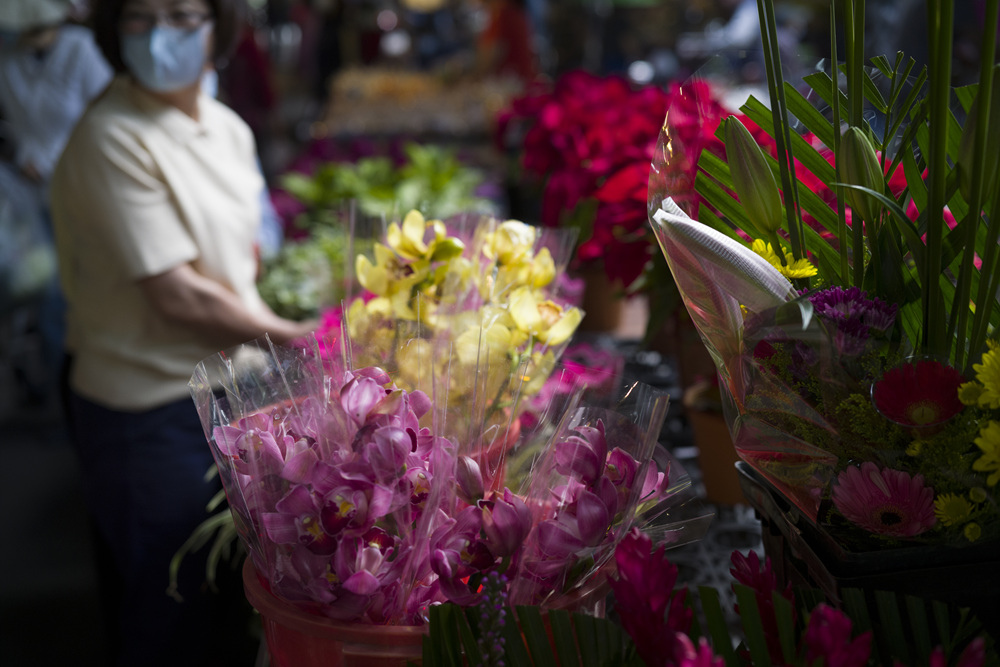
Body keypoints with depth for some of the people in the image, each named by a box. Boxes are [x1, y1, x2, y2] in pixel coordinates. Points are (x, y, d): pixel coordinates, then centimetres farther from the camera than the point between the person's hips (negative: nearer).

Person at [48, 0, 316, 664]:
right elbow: (178, 297, -21)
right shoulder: (110, 139, -19)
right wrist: (294, 336, -12)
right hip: (149, 414, -7)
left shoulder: (229, 129, 7)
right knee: (175, 613, 8)